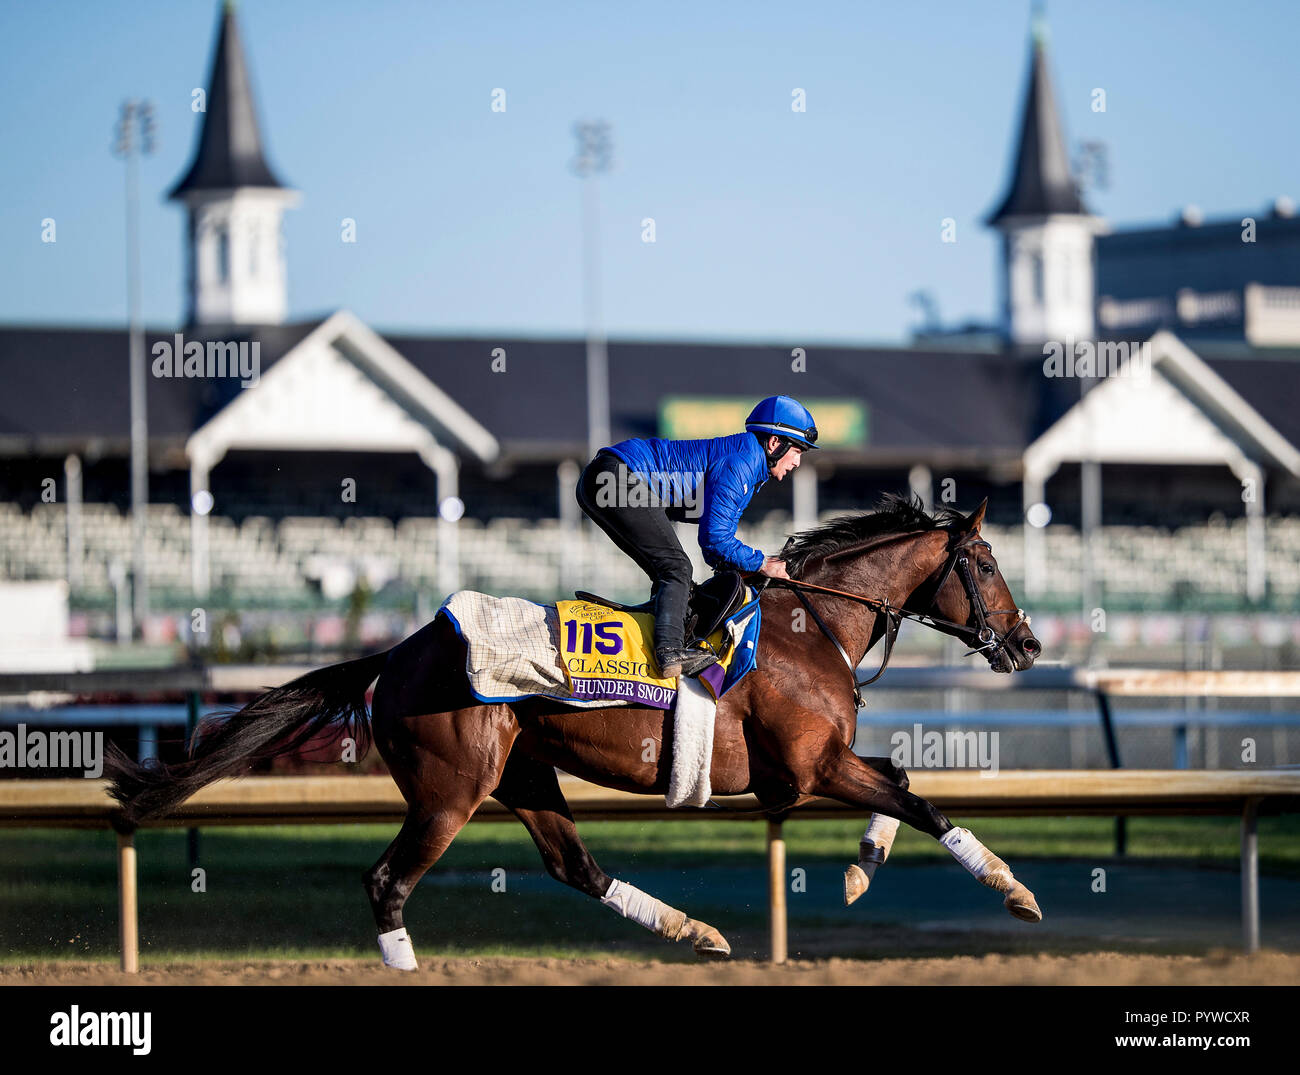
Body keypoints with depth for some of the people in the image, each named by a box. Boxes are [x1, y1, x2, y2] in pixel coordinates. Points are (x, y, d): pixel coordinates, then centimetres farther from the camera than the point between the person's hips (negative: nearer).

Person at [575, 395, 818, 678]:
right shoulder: (741, 462, -12)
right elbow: (713, 537, -16)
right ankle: (670, 652, -30)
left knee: (669, 573, 13)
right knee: (676, 567, -16)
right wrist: (759, 563, -6)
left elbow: (718, 538, 25)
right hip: (619, 477, -11)